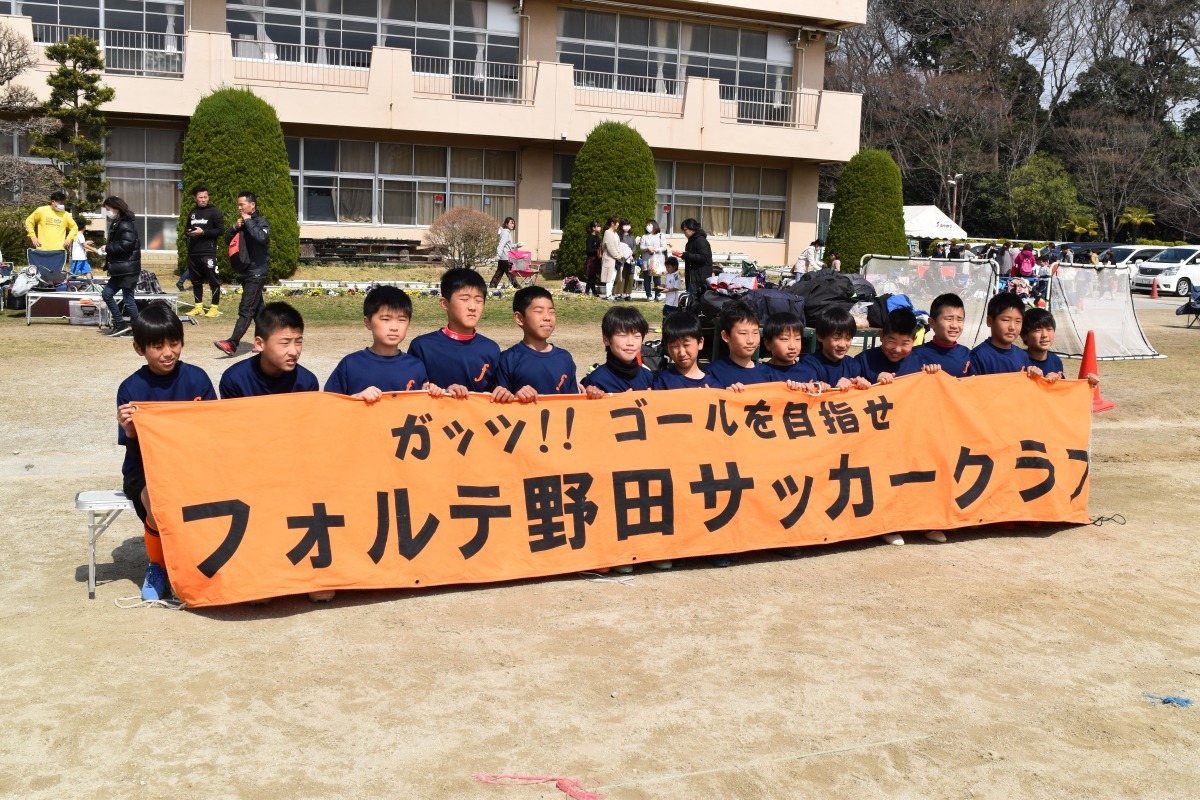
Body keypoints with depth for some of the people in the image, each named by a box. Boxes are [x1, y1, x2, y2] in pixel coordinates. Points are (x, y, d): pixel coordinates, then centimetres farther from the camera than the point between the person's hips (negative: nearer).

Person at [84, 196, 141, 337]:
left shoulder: (126, 225, -15)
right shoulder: (116, 224, 16)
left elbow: (126, 244, -26)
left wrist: (107, 248, -15)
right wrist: (97, 249, 17)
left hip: (128, 269, -10)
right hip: (119, 270, 10)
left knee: (128, 299, -5)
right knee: (107, 294, 11)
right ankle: (120, 324, 17)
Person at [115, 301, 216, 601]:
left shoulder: (196, 378, -2)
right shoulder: (131, 388, -6)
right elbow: (134, 451, -6)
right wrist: (130, 430, -27)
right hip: (146, 470, -2)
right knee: (159, 506, -32)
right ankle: (157, 566, 0)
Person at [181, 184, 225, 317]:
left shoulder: (215, 212, -2)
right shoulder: (192, 213, 18)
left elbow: (220, 230, -9)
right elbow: (187, 229, 28)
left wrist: (203, 232, -16)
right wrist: (188, 233, 4)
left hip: (208, 252, -6)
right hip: (193, 253, 6)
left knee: (213, 280, -5)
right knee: (196, 281, 10)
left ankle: (214, 308, 0)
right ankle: (198, 307, 17)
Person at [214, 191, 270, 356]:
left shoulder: (261, 222, -8)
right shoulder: (242, 221, 16)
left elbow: (261, 237, -28)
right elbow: (227, 238, 14)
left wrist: (248, 221, -18)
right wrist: (235, 227, -4)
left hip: (257, 272, -9)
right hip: (246, 271, 9)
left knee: (246, 309, -13)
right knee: (257, 308, 13)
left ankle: (232, 344, -21)